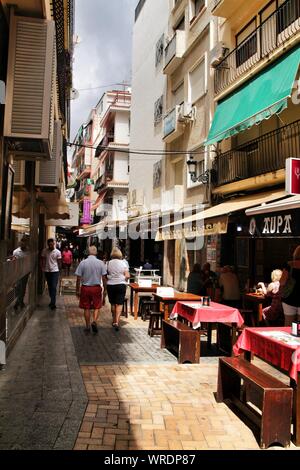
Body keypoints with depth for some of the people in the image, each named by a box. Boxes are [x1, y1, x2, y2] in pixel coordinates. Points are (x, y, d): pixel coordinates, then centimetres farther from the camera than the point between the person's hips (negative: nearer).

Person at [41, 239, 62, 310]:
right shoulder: (44, 251, 0)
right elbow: (43, 260, 6)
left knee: (54, 287, -9)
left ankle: (53, 303, -9)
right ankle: (52, 300, 28)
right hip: (47, 271, 3)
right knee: (49, 287, 13)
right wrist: (43, 268, -3)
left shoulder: (58, 252, -5)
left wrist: (59, 269, 8)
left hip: (55, 271, -3)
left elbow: (59, 262, 3)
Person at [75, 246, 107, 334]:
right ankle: (94, 321, -9)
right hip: (97, 288, 0)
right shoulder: (101, 263, -5)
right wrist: (105, 290, 7)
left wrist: (77, 290, 6)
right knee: (97, 307, 12)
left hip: (85, 288, 0)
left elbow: (78, 278, -5)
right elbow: (104, 278, -3)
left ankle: (88, 326, 17)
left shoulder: (82, 263, -6)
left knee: (86, 308, 10)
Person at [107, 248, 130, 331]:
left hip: (110, 285, 2)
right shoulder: (123, 263, -5)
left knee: (113, 303, 15)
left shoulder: (108, 263, -3)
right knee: (119, 303, 0)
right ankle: (117, 321, -14)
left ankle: (114, 320, 27)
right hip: (121, 285, -2)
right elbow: (127, 276, -8)